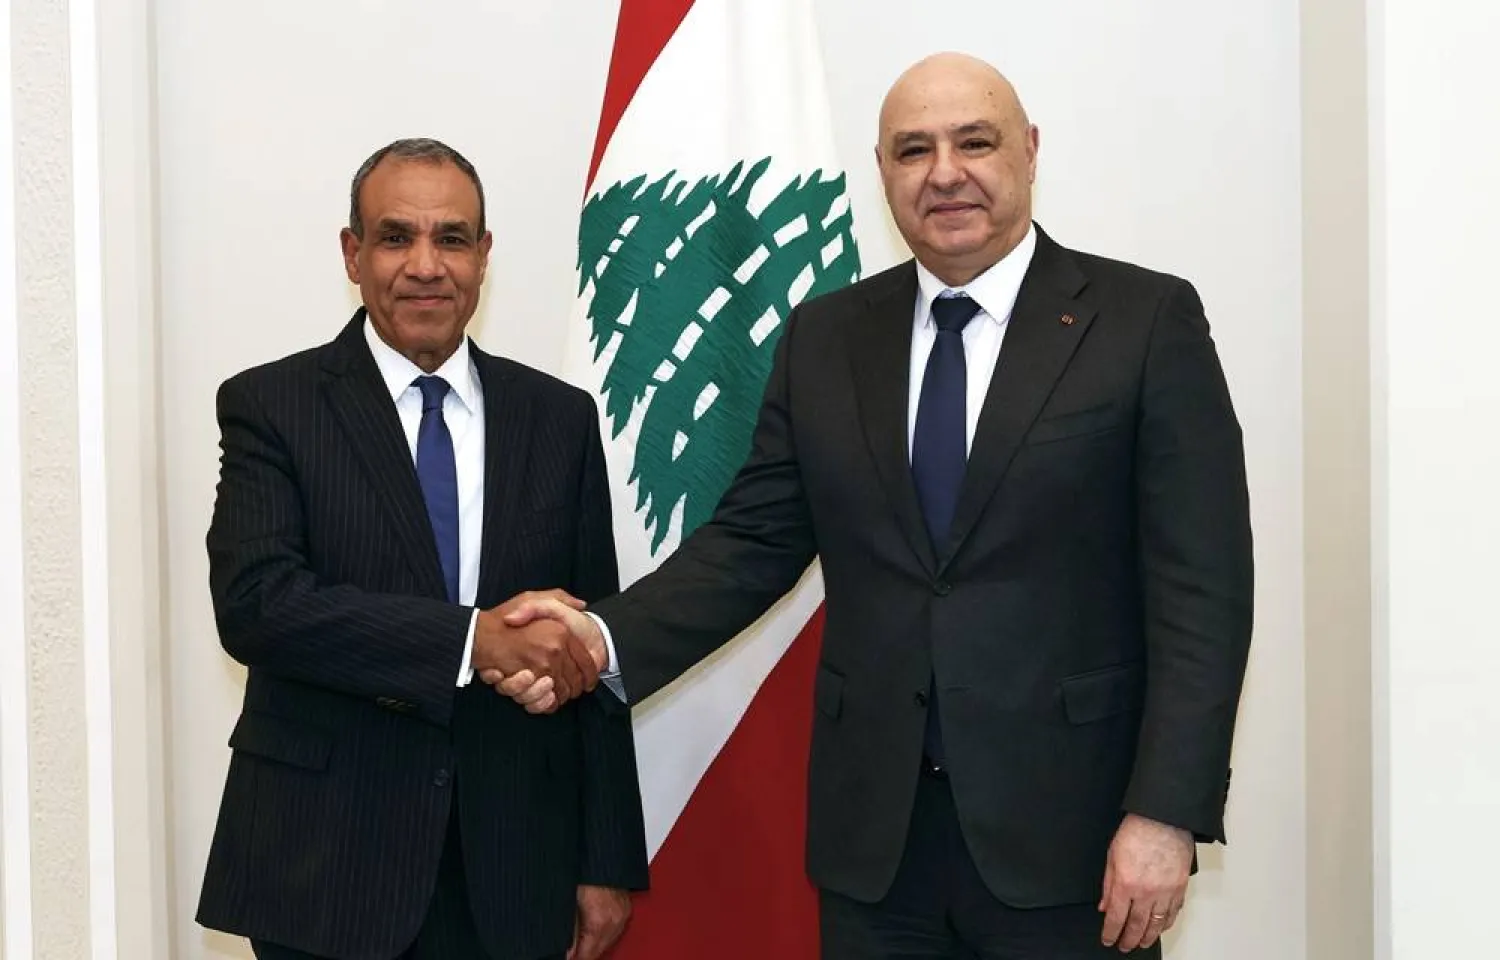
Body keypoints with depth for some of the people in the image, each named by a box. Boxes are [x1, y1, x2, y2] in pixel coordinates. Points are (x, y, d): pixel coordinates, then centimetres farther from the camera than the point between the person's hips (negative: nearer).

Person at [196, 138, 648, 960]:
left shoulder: (558, 419, 5)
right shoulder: (270, 406, -2)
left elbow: (591, 654, 5)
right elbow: (254, 603, -16)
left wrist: (608, 862, 3)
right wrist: (474, 636, -24)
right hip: (326, 868, -2)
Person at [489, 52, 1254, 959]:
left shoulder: (1148, 320, -3)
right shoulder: (824, 338, 8)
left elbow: (1201, 589, -7)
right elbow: (754, 539, 6)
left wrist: (1165, 812, -14)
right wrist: (607, 637, -10)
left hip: (1069, 829, -3)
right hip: (874, 832, 3)